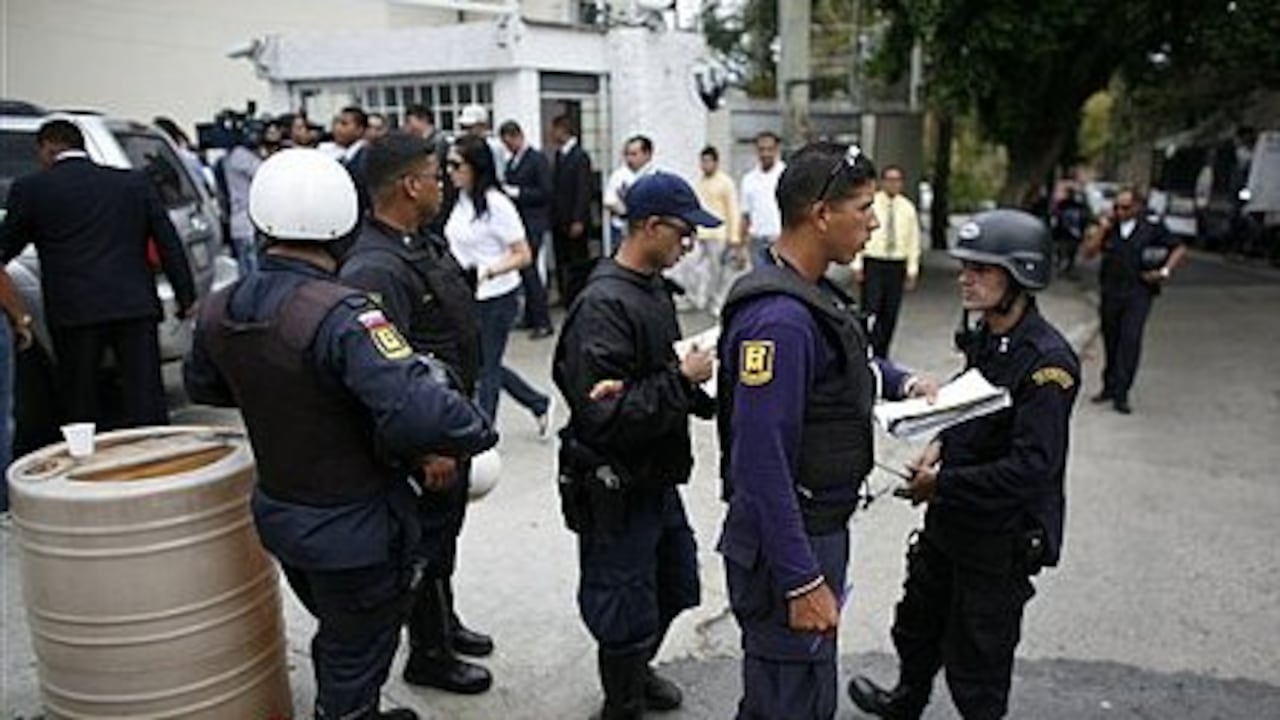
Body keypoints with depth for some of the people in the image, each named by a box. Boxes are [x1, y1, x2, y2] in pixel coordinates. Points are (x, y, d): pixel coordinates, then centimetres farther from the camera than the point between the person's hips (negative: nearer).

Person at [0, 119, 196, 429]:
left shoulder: (31, 188, 3)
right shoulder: (135, 182, 10)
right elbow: (168, 241, 9)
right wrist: (186, 295, 12)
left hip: (74, 311, -2)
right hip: (135, 305, 2)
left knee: (81, 406, 8)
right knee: (147, 403, 2)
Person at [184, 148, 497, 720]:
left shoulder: (220, 310, -6)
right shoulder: (340, 314, -30)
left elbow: (202, 385, 15)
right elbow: (421, 412, -41)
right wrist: (478, 431, -22)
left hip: (278, 513, 8)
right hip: (354, 528, -7)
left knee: (338, 637, 30)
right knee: (355, 660, 14)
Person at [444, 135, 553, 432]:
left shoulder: (496, 204, -17)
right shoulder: (461, 200, 4)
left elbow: (523, 256, -17)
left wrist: (488, 271, -29)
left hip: (495, 298, -8)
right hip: (466, 297, 8)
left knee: (485, 368, 3)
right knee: (482, 365, 18)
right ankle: (539, 404, 36)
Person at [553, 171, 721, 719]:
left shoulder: (654, 288, 6)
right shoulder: (603, 305, -23)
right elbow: (605, 417, -29)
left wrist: (698, 370, -1)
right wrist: (683, 379, -24)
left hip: (657, 478, 9)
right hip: (617, 489, -9)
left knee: (674, 587, 25)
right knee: (628, 612, 8)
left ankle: (636, 671, 49)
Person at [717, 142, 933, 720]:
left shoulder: (809, 292, 6)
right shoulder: (780, 317, -27)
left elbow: (843, 362, 27)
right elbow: (762, 463, -29)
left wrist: (903, 382, 12)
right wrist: (802, 581, -25)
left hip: (817, 528, 10)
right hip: (787, 547, -9)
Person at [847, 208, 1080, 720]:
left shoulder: (1047, 361, -25)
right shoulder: (981, 337, 2)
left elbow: (1032, 468, -29)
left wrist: (943, 483, -22)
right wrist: (940, 445, -2)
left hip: (1003, 538, -9)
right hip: (949, 522, 9)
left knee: (975, 660, 8)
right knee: (918, 622, 28)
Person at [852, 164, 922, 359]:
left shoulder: (908, 208, 8)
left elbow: (913, 240, 9)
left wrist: (912, 270, 3)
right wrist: (857, 265, -6)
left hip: (897, 266, 3)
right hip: (873, 264, -3)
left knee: (890, 314, 5)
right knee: (870, 310, -8)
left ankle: (881, 355, 14)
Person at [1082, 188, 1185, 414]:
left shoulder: (1152, 230, 1)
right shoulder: (1109, 229, 6)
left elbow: (1179, 249, 9)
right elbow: (1089, 253, -3)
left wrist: (1165, 271, -2)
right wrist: (1103, 228, -8)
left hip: (1138, 295, -3)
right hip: (1110, 293, 3)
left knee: (1130, 340, -12)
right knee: (1110, 341, 10)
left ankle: (1121, 394, -10)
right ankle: (1109, 387, 24)